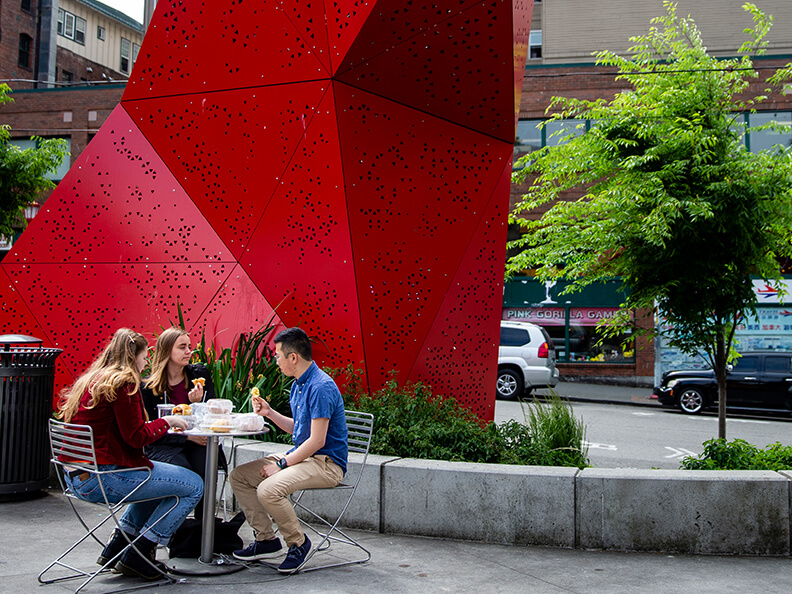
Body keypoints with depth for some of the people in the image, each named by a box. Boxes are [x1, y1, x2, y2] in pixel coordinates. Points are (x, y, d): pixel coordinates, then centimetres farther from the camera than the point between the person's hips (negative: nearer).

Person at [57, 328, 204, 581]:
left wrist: (161, 423, 16)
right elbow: (136, 437, -16)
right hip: (103, 479, -10)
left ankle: (116, 547, 24)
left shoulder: (90, 380, 15)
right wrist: (166, 421, -1)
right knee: (193, 485, -4)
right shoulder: (123, 383, -13)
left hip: (77, 477, 10)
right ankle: (136, 557, 2)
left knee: (157, 476, 29)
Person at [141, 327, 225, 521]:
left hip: (198, 442, 2)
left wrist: (197, 403, -15)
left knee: (204, 468, -30)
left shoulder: (200, 374, 6)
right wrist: (187, 436, -16)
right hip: (163, 445, -2)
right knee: (183, 470, -32)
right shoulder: (149, 386, -2)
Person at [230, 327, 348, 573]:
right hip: (302, 456, 10)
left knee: (268, 490, -31)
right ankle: (267, 539, 9)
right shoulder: (299, 384, 12)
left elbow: (317, 441, -23)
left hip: (326, 463, -10)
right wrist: (269, 412, 10)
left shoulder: (321, 387, -20)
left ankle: (298, 542, -7)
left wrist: (282, 464, -17)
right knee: (238, 476, 4)